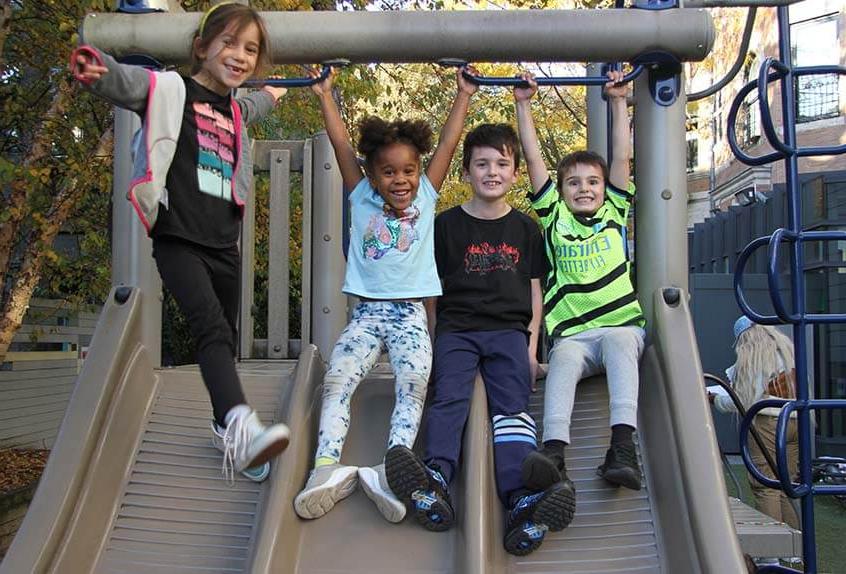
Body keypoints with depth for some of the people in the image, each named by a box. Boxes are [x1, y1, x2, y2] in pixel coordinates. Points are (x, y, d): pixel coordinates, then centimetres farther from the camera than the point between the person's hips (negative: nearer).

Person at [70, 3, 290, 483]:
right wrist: (97, 69, -44)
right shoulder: (172, 90, -1)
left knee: (226, 339, 13)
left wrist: (271, 94, 65)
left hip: (224, 244, 7)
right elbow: (128, 82, -22)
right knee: (212, 328, -24)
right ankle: (242, 428, -38)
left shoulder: (235, 110, 20)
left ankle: (227, 431, 27)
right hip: (178, 240, -7)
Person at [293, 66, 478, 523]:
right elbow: (341, 144, 13)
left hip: (410, 313, -1)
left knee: (415, 382, -26)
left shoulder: (425, 197, 11)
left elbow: (448, 144, 12)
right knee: (337, 377, -23)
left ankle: (391, 472, -38)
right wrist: (324, 95, 16)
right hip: (366, 312, 1)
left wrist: (464, 95, 16)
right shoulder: (362, 199, 12)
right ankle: (328, 468, -33)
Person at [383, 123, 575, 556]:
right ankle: (435, 480, -50)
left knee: (512, 404, -23)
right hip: (457, 329, 0)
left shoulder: (526, 229, 17)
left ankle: (521, 502, -44)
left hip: (509, 330, 0)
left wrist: (531, 347, 5)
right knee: (449, 397, -26)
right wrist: (434, 344, 4)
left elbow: (534, 293, 17)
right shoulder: (447, 225, 12)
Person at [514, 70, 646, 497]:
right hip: (571, 334, 0)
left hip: (622, 325, 0)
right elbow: (533, 160, 11)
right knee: (563, 360, -32)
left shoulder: (614, 213, 16)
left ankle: (623, 446, -47)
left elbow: (622, 156, 13)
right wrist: (523, 104, 12)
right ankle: (554, 451, -52)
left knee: (619, 342, -34)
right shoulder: (555, 218, 14)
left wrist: (618, 100, 15)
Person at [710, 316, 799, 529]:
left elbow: (740, 401, -10)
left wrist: (714, 399, 8)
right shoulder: (788, 348, 11)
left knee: (765, 486, -2)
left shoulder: (750, 357, -7)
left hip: (767, 422, -7)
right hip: (795, 421, 7)